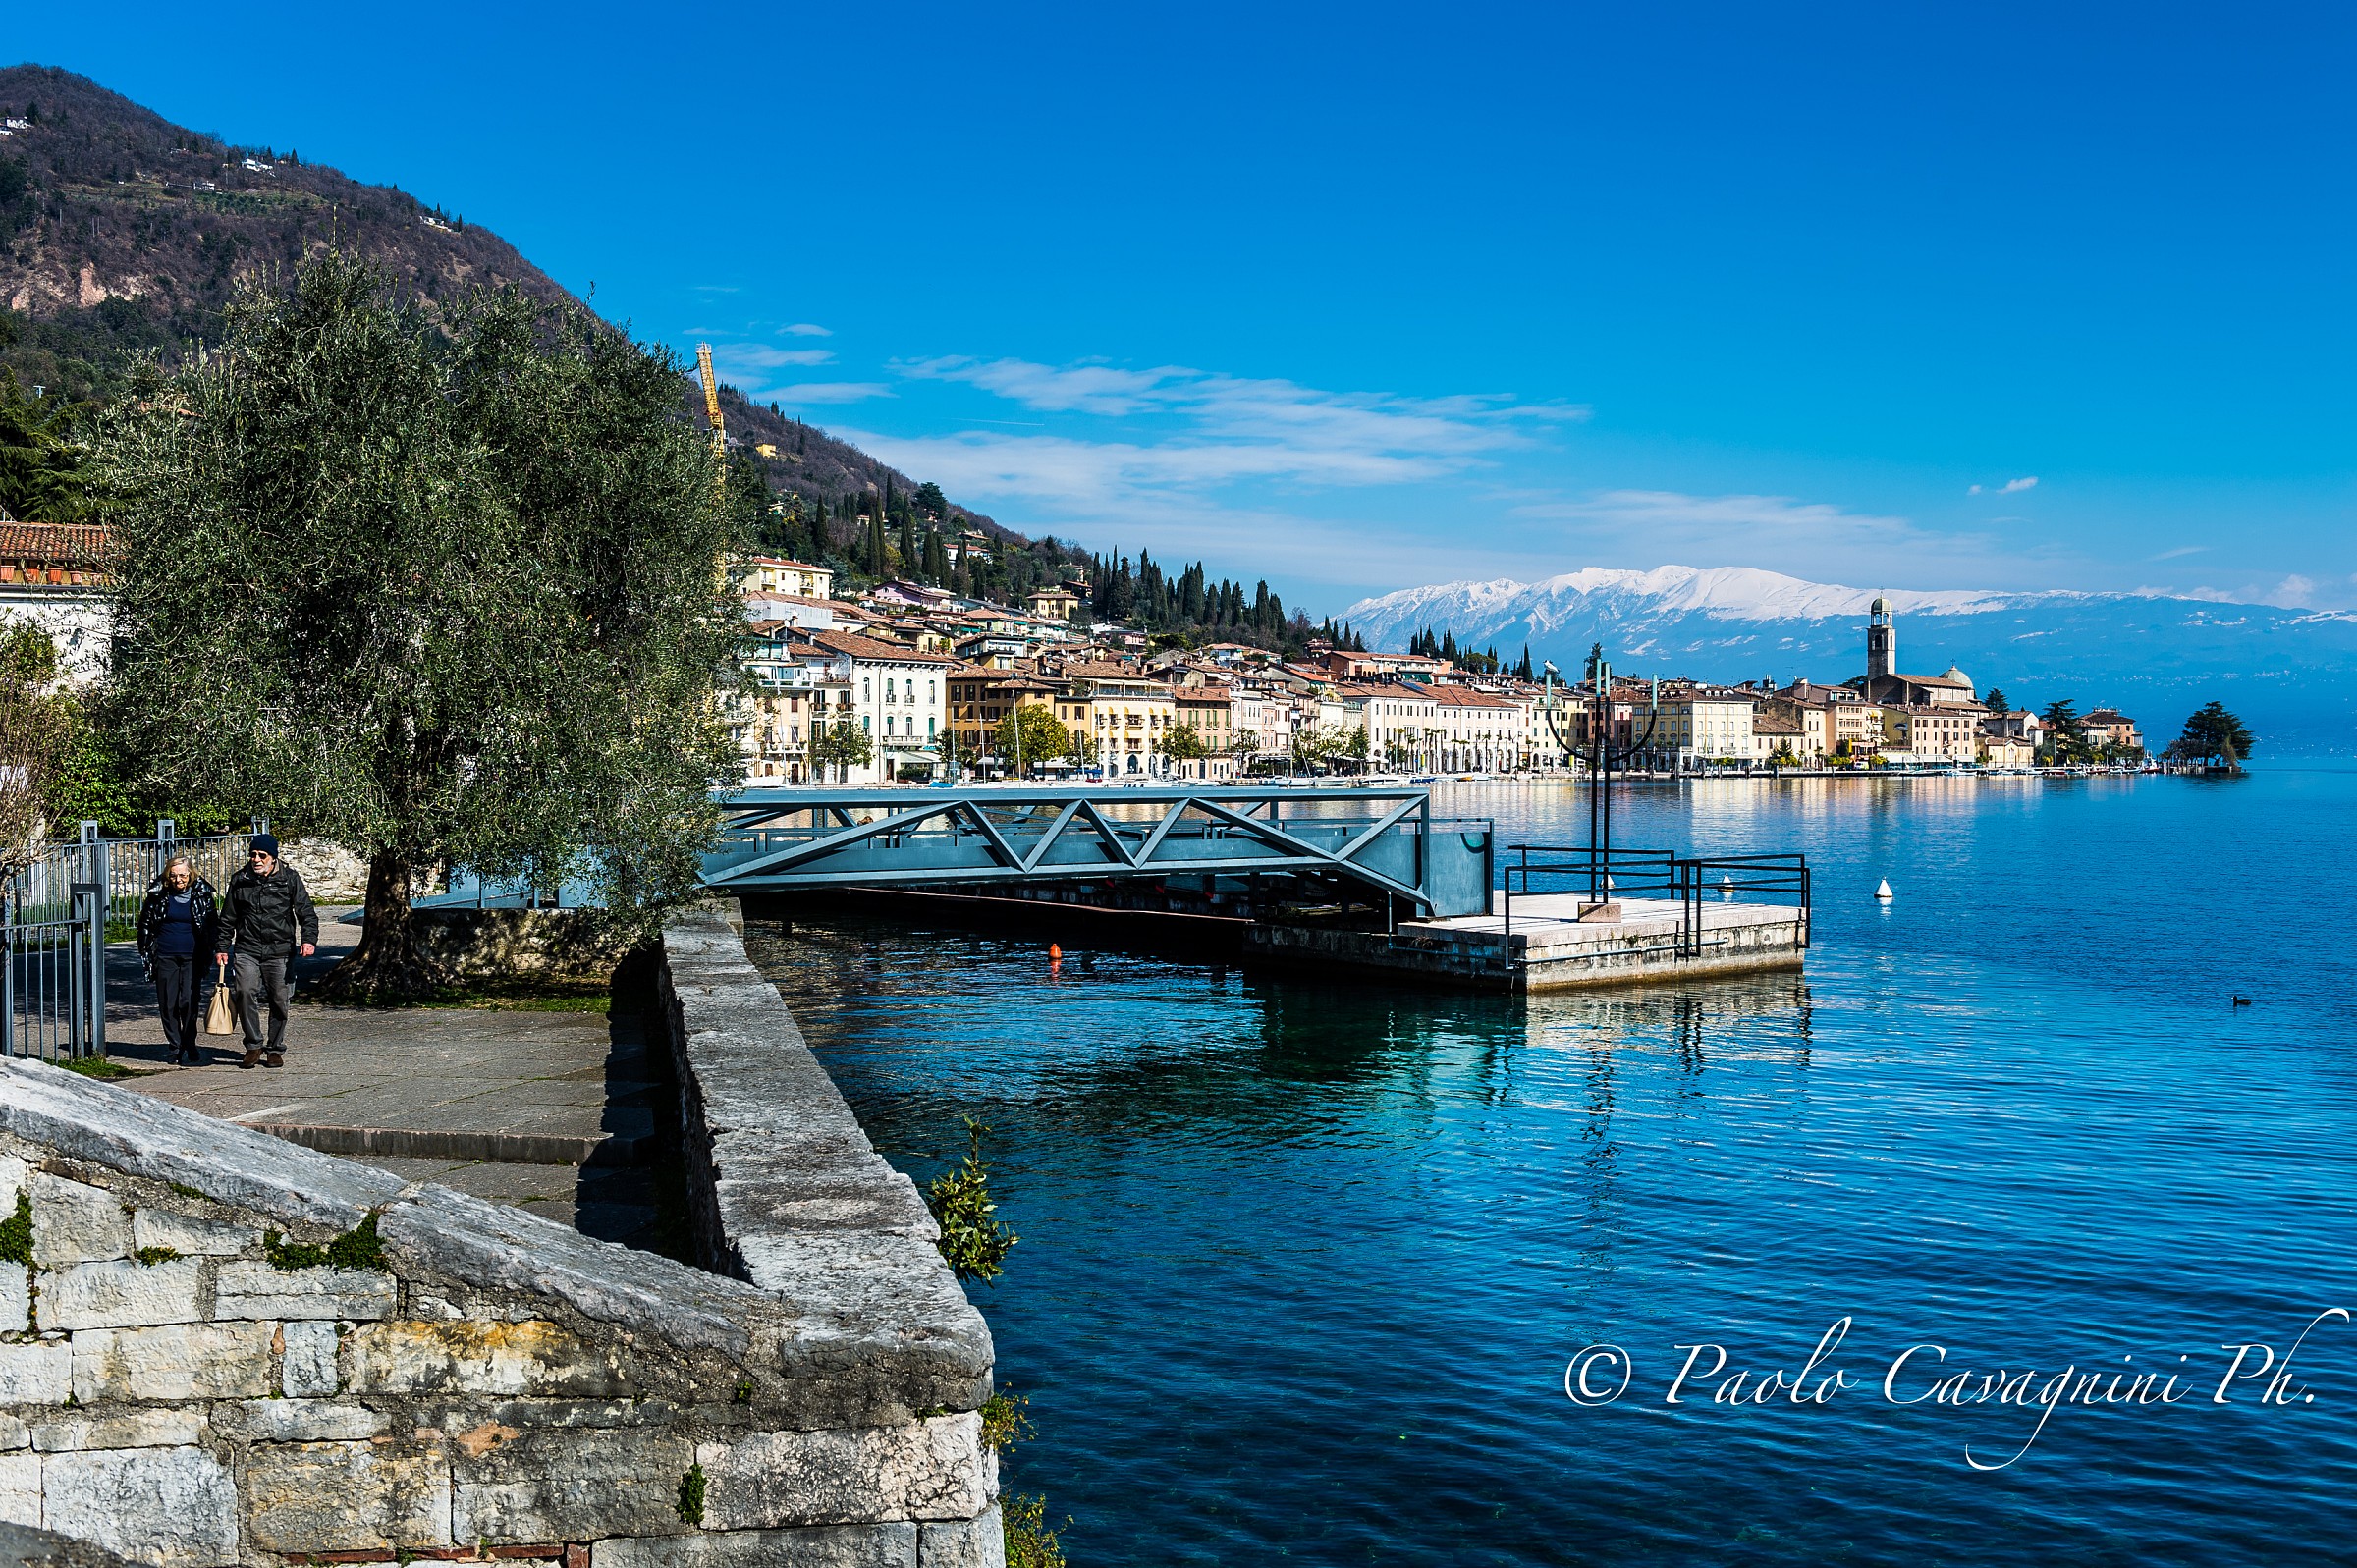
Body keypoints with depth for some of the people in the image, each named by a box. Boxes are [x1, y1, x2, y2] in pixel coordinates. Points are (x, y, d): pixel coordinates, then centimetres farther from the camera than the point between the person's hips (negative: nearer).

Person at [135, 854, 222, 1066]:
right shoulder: (158, 894, 4)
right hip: (165, 957, 1)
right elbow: (145, 925, 12)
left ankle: (189, 1049, -1)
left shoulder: (201, 895, 3)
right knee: (167, 1004, 3)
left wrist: (215, 951, 0)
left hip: (192, 957, -1)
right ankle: (175, 1048, 14)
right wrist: (146, 954, 9)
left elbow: (214, 926, 9)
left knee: (189, 1003, -9)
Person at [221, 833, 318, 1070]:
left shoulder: (289, 878, 3)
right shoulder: (239, 881, 8)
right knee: (246, 993, -16)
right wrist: (223, 947, 13)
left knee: (279, 1001, 2)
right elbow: (228, 919, 17)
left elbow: (306, 912, 1)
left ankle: (275, 1049, 18)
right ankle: (254, 1045, -2)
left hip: (280, 950, -1)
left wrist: (308, 939, -13)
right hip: (246, 950, 1)